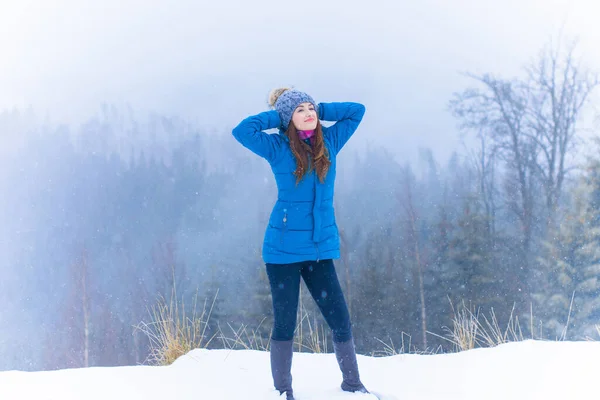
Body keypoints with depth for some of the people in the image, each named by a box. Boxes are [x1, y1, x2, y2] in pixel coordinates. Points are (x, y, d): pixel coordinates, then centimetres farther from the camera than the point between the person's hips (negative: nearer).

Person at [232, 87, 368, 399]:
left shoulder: (329, 142, 7)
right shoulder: (278, 148, -3)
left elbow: (357, 110, 14)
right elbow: (242, 131, -17)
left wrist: (318, 110, 5)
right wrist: (277, 115, -6)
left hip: (321, 248, 4)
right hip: (284, 250, -3)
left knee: (341, 321, 4)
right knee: (285, 324, 3)